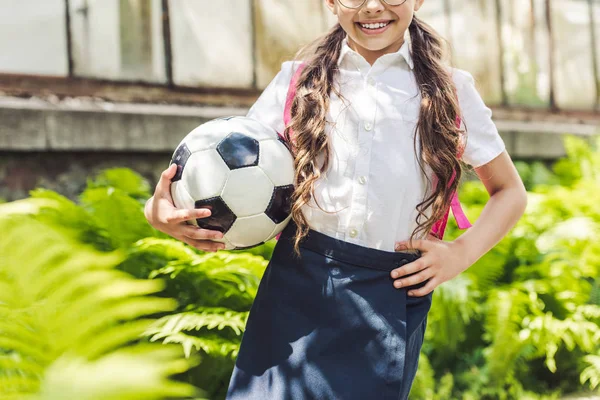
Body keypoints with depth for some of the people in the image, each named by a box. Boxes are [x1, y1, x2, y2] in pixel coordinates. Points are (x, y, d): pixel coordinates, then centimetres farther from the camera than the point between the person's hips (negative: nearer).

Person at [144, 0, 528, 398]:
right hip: (296, 289, 1)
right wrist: (160, 211, -14)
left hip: (392, 302, 0)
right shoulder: (298, 81, 7)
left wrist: (462, 253, -4)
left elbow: (510, 191, 14)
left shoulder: (451, 92, 5)